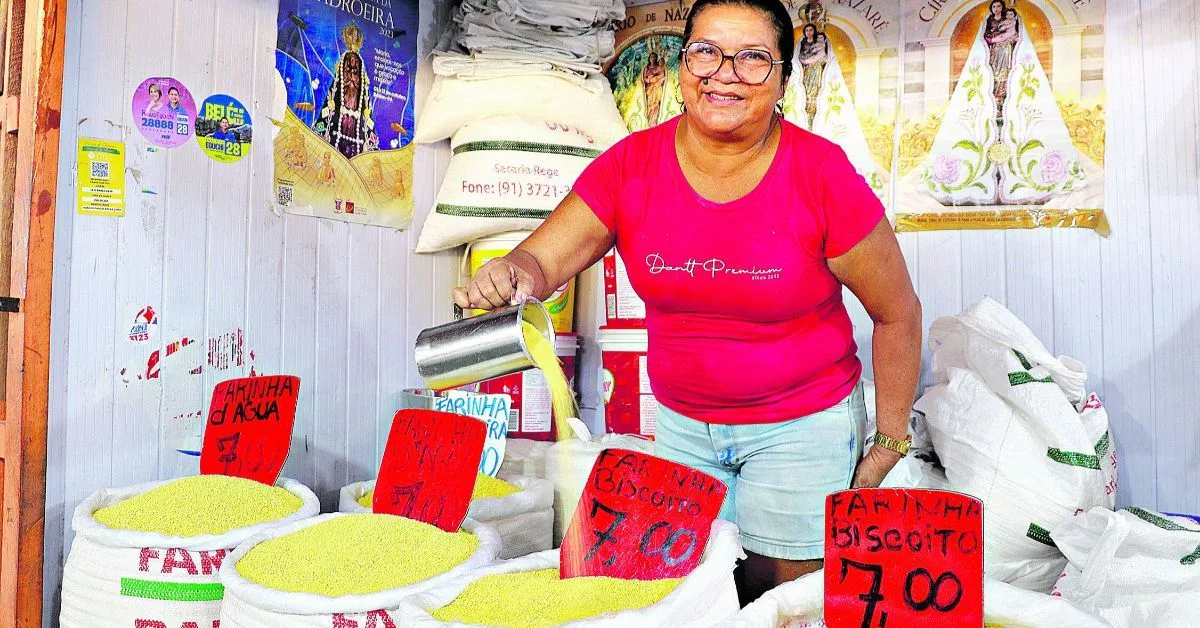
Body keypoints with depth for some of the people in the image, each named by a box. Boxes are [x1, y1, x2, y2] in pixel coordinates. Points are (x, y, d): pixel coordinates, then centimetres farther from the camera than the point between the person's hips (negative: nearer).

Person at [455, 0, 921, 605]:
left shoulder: (823, 176, -17)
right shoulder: (632, 165, -11)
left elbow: (898, 313, -8)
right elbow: (541, 260, -14)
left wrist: (890, 442, -3)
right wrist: (510, 274, -39)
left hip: (801, 424, -2)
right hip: (681, 423, 3)